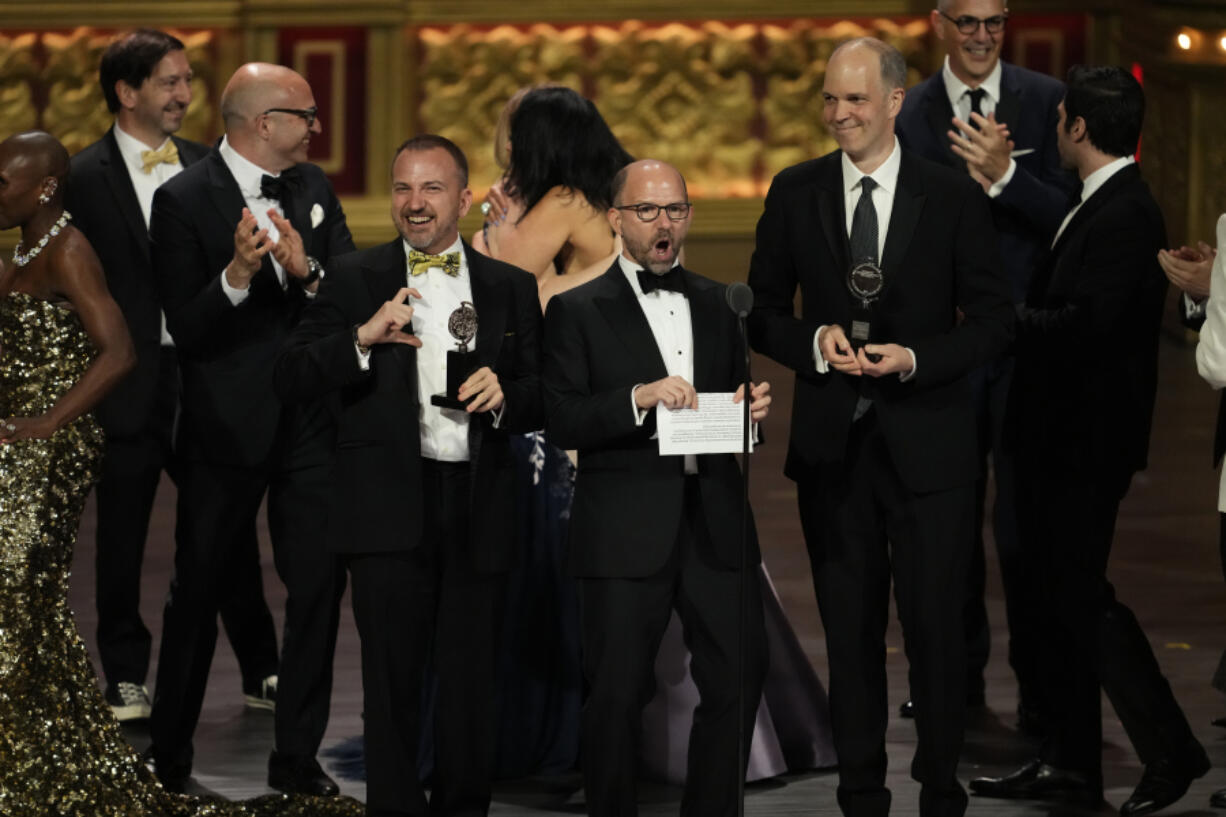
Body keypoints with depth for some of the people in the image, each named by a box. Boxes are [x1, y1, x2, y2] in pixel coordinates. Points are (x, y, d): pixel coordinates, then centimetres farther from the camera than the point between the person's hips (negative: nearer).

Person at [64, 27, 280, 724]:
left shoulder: (205, 166, 7)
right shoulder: (86, 177, -5)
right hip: (131, 386, -3)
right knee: (122, 540, 7)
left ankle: (261, 671, 19)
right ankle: (125, 678, 19)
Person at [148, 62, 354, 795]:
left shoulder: (313, 188, 8)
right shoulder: (184, 200, -9)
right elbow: (186, 328, -13)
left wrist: (307, 269, -19)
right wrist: (237, 275, -30)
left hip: (310, 422, 4)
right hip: (227, 424, -4)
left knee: (321, 583, 0)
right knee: (199, 589, 8)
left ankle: (297, 757, 10)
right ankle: (170, 754, 22)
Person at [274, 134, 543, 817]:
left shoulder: (512, 288, 12)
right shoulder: (355, 280, 6)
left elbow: (542, 400, 12)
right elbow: (292, 381, -2)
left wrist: (505, 397, -10)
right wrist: (362, 337, -16)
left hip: (480, 508, 2)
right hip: (390, 509, -2)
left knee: (472, 680, 4)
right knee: (393, 679, -1)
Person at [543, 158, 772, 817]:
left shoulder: (715, 304, 17)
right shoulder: (577, 311, 2)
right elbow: (561, 423, -8)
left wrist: (752, 412, 1)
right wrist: (641, 398, -21)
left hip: (715, 522, 4)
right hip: (626, 532, -4)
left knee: (740, 676, 2)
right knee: (617, 692, -1)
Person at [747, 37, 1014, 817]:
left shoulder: (954, 197, -2)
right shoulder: (795, 194, 5)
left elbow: (993, 319, -1)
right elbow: (764, 312, 9)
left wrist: (915, 358, -16)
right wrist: (815, 341, -11)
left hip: (928, 445, -2)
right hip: (832, 444, 2)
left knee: (935, 622, -1)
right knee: (850, 628, 9)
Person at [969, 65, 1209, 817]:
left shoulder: (1124, 214, -19)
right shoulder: (1102, 206, 12)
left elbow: (1086, 323, -27)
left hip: (1090, 438, -10)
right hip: (1065, 432, 10)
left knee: (1081, 592, -6)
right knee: (1063, 589, 13)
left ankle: (1170, 749, 0)